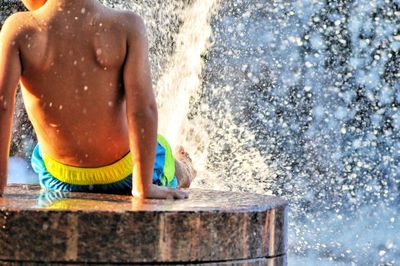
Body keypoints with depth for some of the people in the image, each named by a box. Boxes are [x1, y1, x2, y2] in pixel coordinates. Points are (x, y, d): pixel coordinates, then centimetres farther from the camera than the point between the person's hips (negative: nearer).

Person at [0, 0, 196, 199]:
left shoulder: (19, 28, -20)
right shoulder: (127, 26, -21)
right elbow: (142, 109, -24)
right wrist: (143, 188, -17)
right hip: (121, 174, -1)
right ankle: (183, 173, 66)